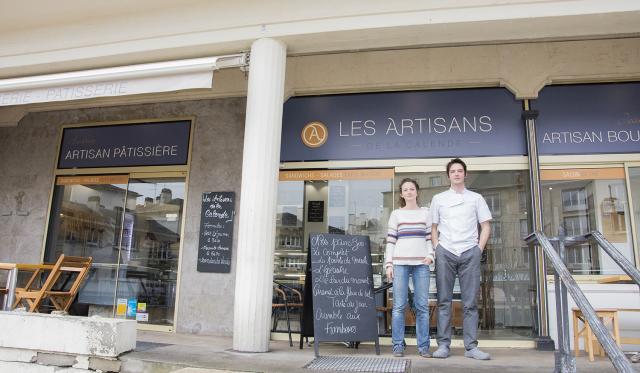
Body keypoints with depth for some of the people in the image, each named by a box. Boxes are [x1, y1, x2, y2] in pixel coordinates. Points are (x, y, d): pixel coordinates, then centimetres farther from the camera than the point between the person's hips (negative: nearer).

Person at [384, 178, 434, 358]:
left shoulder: (425, 213, 12)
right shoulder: (396, 214, 9)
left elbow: (429, 237, 13)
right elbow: (390, 240, 6)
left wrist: (430, 255, -5)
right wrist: (388, 264, -1)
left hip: (421, 263, 1)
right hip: (400, 263, -1)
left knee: (422, 306, 1)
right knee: (399, 306, -1)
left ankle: (423, 346, 10)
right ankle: (398, 346, 7)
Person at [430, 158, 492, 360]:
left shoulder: (476, 198, 12)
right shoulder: (438, 199, 12)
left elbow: (486, 226, 10)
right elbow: (433, 227, 12)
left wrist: (479, 248, 0)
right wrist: (437, 248, 1)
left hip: (470, 253, 0)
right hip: (445, 253, 0)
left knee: (470, 302, 1)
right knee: (444, 301, 0)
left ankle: (471, 346, 7)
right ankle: (443, 345, 4)